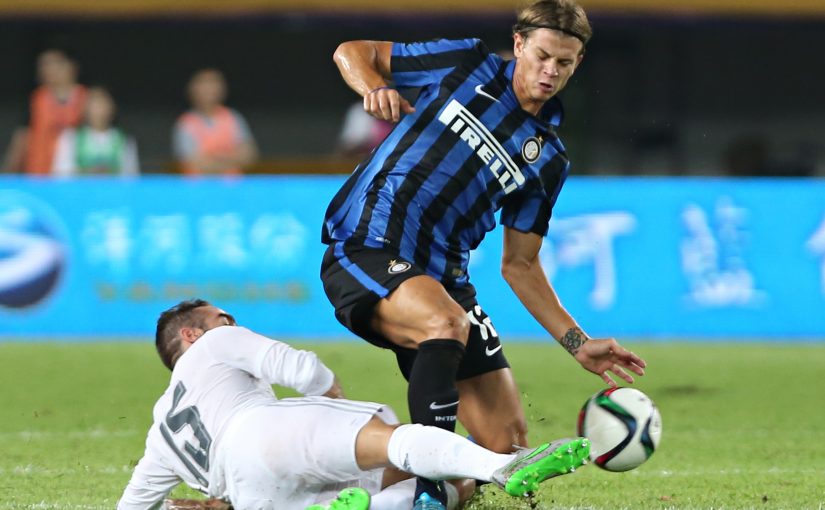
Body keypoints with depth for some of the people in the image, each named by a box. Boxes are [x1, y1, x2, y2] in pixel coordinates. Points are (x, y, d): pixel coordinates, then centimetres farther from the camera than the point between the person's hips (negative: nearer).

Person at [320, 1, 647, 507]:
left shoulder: (548, 159, 12)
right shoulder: (468, 65, 3)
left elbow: (519, 266, 16)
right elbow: (353, 52, 10)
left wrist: (578, 344, 7)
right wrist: (376, 87, -14)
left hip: (442, 276, 5)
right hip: (364, 251, -5)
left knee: (508, 446, -4)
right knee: (447, 323, -38)